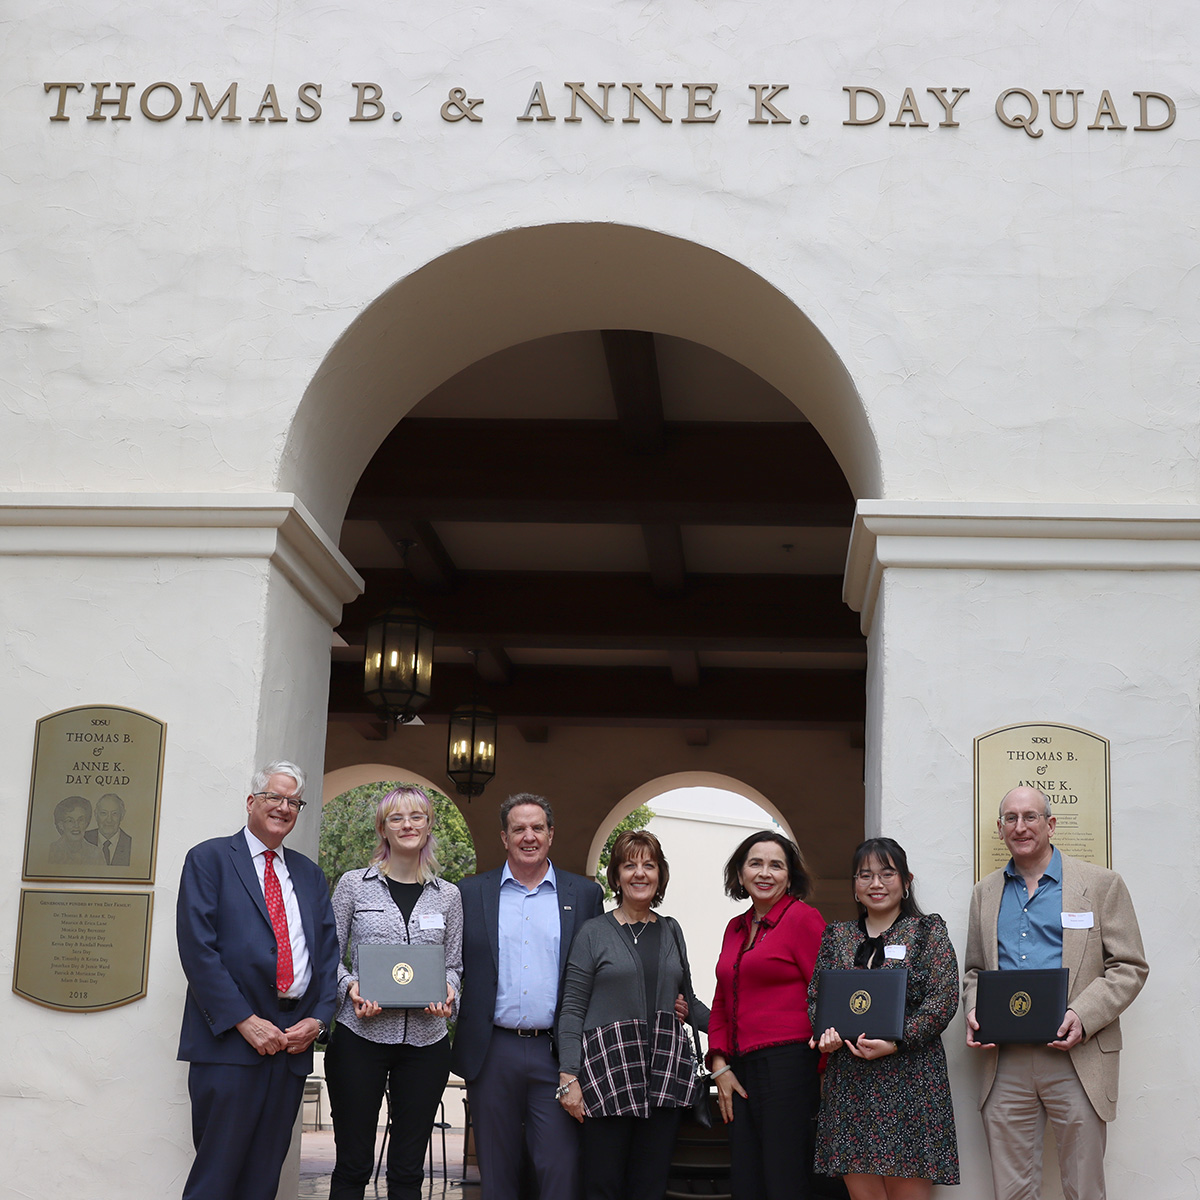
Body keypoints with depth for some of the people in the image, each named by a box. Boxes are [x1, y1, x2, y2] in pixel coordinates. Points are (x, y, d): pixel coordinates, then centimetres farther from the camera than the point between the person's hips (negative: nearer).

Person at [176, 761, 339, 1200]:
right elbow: (197, 947, -8)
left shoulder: (309, 875, 19)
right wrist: (244, 1021, -14)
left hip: (295, 1042, 5)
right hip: (230, 1043, -5)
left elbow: (328, 952, 14)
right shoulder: (209, 859, 2)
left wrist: (318, 1019, -3)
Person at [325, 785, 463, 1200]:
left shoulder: (447, 896, 10)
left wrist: (448, 991, -6)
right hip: (360, 1037, -2)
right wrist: (350, 986, -12)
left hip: (425, 1040, 2)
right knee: (352, 1165, 1)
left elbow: (453, 964, 15)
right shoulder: (353, 885, 4)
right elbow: (330, 956, 7)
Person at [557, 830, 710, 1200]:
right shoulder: (595, 933, 3)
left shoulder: (671, 931, 15)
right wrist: (568, 1077, -10)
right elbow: (572, 1009, -1)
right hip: (608, 1073, -3)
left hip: (664, 1076, 4)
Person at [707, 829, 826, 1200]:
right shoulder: (736, 928, 18)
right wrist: (720, 1066, 11)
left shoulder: (803, 918, -4)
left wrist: (823, 1069, -12)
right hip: (741, 1071, 7)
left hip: (788, 1066, -7)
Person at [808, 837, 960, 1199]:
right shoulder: (837, 936, 16)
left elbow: (943, 999, -5)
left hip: (909, 1079, -3)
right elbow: (814, 996, 16)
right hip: (848, 1082, 3)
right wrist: (825, 1031, -6)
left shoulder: (928, 931, 5)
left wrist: (894, 1043, -15)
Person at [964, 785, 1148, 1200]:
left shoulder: (1101, 884, 3)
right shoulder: (986, 892, 15)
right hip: (1005, 1063, 3)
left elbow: (1129, 967, 0)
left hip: (1077, 1058, -3)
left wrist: (1082, 1017, -15)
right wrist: (974, 1013, 0)